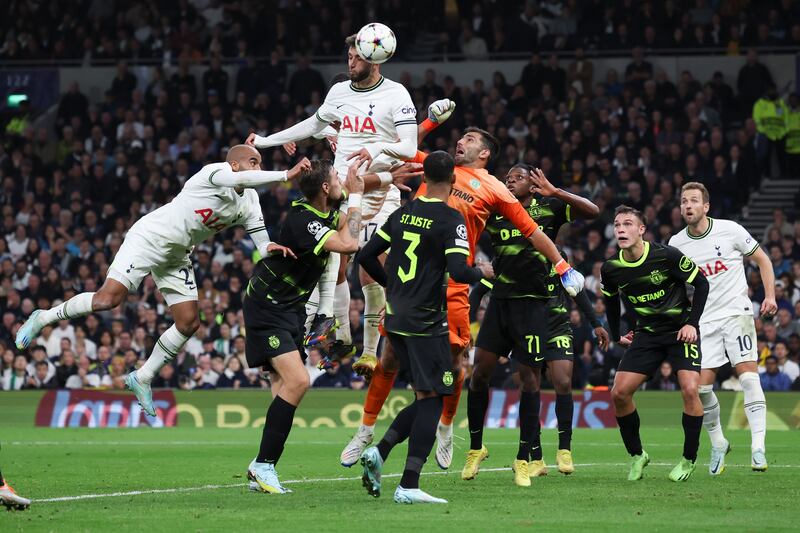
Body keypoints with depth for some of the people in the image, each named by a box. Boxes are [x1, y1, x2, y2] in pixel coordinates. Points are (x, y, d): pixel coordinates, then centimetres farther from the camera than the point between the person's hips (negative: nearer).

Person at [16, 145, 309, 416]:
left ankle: (142, 378, 17)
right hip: (148, 238, -8)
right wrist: (287, 174, -44)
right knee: (108, 299, -20)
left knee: (188, 322, 0)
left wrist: (270, 247, -22)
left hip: (176, 257, 8)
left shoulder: (249, 202, 4)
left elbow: (261, 240, 2)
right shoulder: (216, 172, -19)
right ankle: (44, 317, 1)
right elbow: (241, 179, -41)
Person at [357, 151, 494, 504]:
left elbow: (366, 256, 12)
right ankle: (408, 486, -8)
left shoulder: (402, 213, 8)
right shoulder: (451, 219, -11)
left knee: (425, 399, 16)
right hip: (426, 322, -7)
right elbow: (458, 271, -21)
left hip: (396, 319, 7)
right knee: (431, 400, -2)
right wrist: (481, 272, 1)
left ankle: (378, 452, 0)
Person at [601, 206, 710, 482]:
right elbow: (611, 300, 17)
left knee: (690, 390, -21)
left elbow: (701, 283, -9)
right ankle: (637, 455, 11)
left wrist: (692, 323, -13)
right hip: (646, 333, 4)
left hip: (681, 331, -4)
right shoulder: (611, 268, -6)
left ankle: (689, 460, -5)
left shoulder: (666, 256, -19)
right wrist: (616, 335, 16)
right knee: (619, 393, -8)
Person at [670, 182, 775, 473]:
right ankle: (718, 444, 15)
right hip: (703, 320, 3)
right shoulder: (676, 244, 4)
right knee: (702, 386, -7)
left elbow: (762, 260, 5)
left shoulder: (730, 230, -4)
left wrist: (770, 296, -5)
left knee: (748, 374, -17)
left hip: (736, 312, -3)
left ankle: (758, 447, -18)